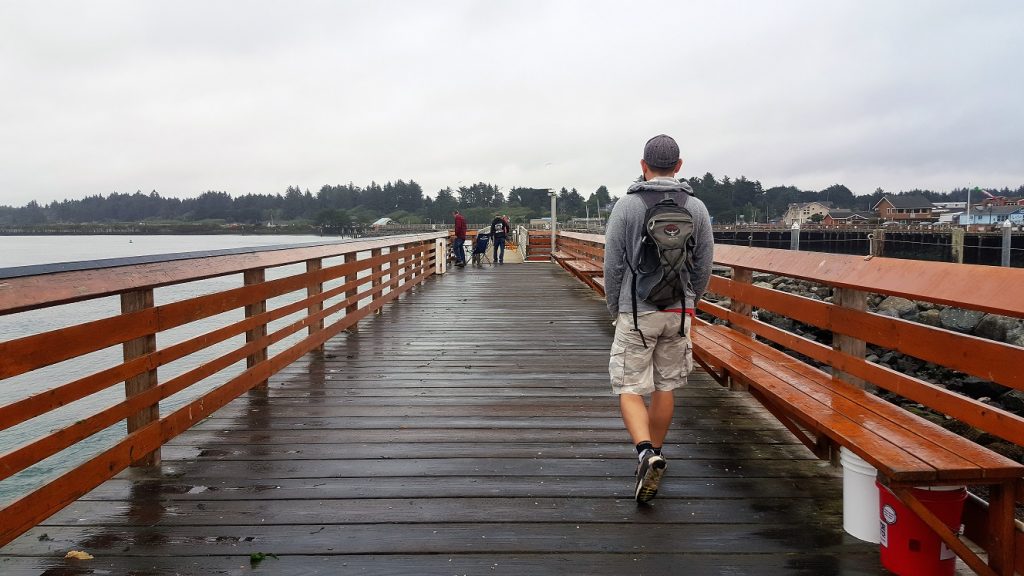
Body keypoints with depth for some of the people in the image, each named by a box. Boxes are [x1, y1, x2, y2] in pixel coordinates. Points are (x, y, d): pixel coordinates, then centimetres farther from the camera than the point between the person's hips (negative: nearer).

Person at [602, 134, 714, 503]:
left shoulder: (626, 206, -7)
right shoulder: (696, 208, 2)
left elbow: (612, 265, -6)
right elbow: (704, 267, 4)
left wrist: (614, 310, 7)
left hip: (636, 313, -3)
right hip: (678, 312, 3)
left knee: (629, 389, 3)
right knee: (665, 386, 16)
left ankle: (646, 452, -18)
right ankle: (654, 453, 29)